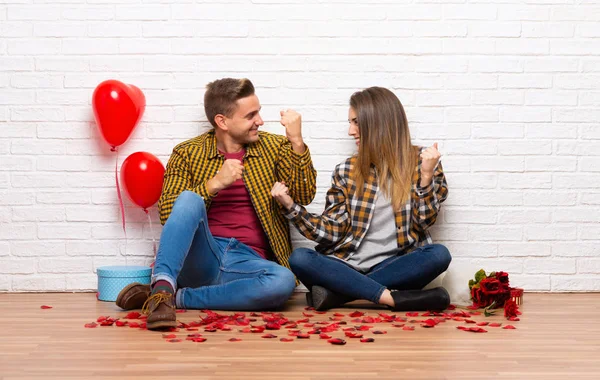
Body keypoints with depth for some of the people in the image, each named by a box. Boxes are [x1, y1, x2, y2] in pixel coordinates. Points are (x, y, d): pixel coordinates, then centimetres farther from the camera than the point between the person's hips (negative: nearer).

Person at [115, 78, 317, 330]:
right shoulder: (187, 153, 6)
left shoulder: (274, 147, 10)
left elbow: (303, 196, 0)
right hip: (200, 257, -1)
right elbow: (167, 213, -3)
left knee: (283, 281, -34)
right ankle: (162, 287, -38)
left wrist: (297, 142, -12)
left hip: (248, 261, 2)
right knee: (190, 198, -29)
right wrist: (215, 184, -16)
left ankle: (177, 297, -23)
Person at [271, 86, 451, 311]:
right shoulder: (346, 171, 8)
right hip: (348, 266, 1)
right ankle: (394, 298, -31)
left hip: (395, 266, -1)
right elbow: (332, 232, 2)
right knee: (299, 259, -26)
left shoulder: (421, 162, 4)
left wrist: (426, 176, -16)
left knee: (438, 254, -31)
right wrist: (290, 206, -9)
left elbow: (424, 221, -4)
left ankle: (338, 291, -27)